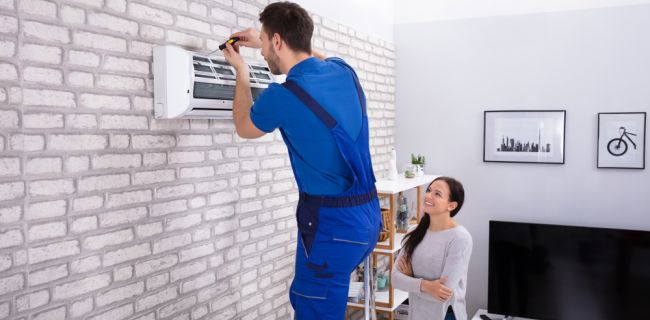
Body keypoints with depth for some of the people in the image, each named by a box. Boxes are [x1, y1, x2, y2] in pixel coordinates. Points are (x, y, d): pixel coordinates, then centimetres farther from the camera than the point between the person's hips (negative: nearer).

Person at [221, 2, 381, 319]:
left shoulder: (281, 96, -17)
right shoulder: (343, 71, 2)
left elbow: (244, 127, 9)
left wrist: (241, 72, 21)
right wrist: (263, 41, 33)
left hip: (333, 223, -8)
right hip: (367, 215, 8)